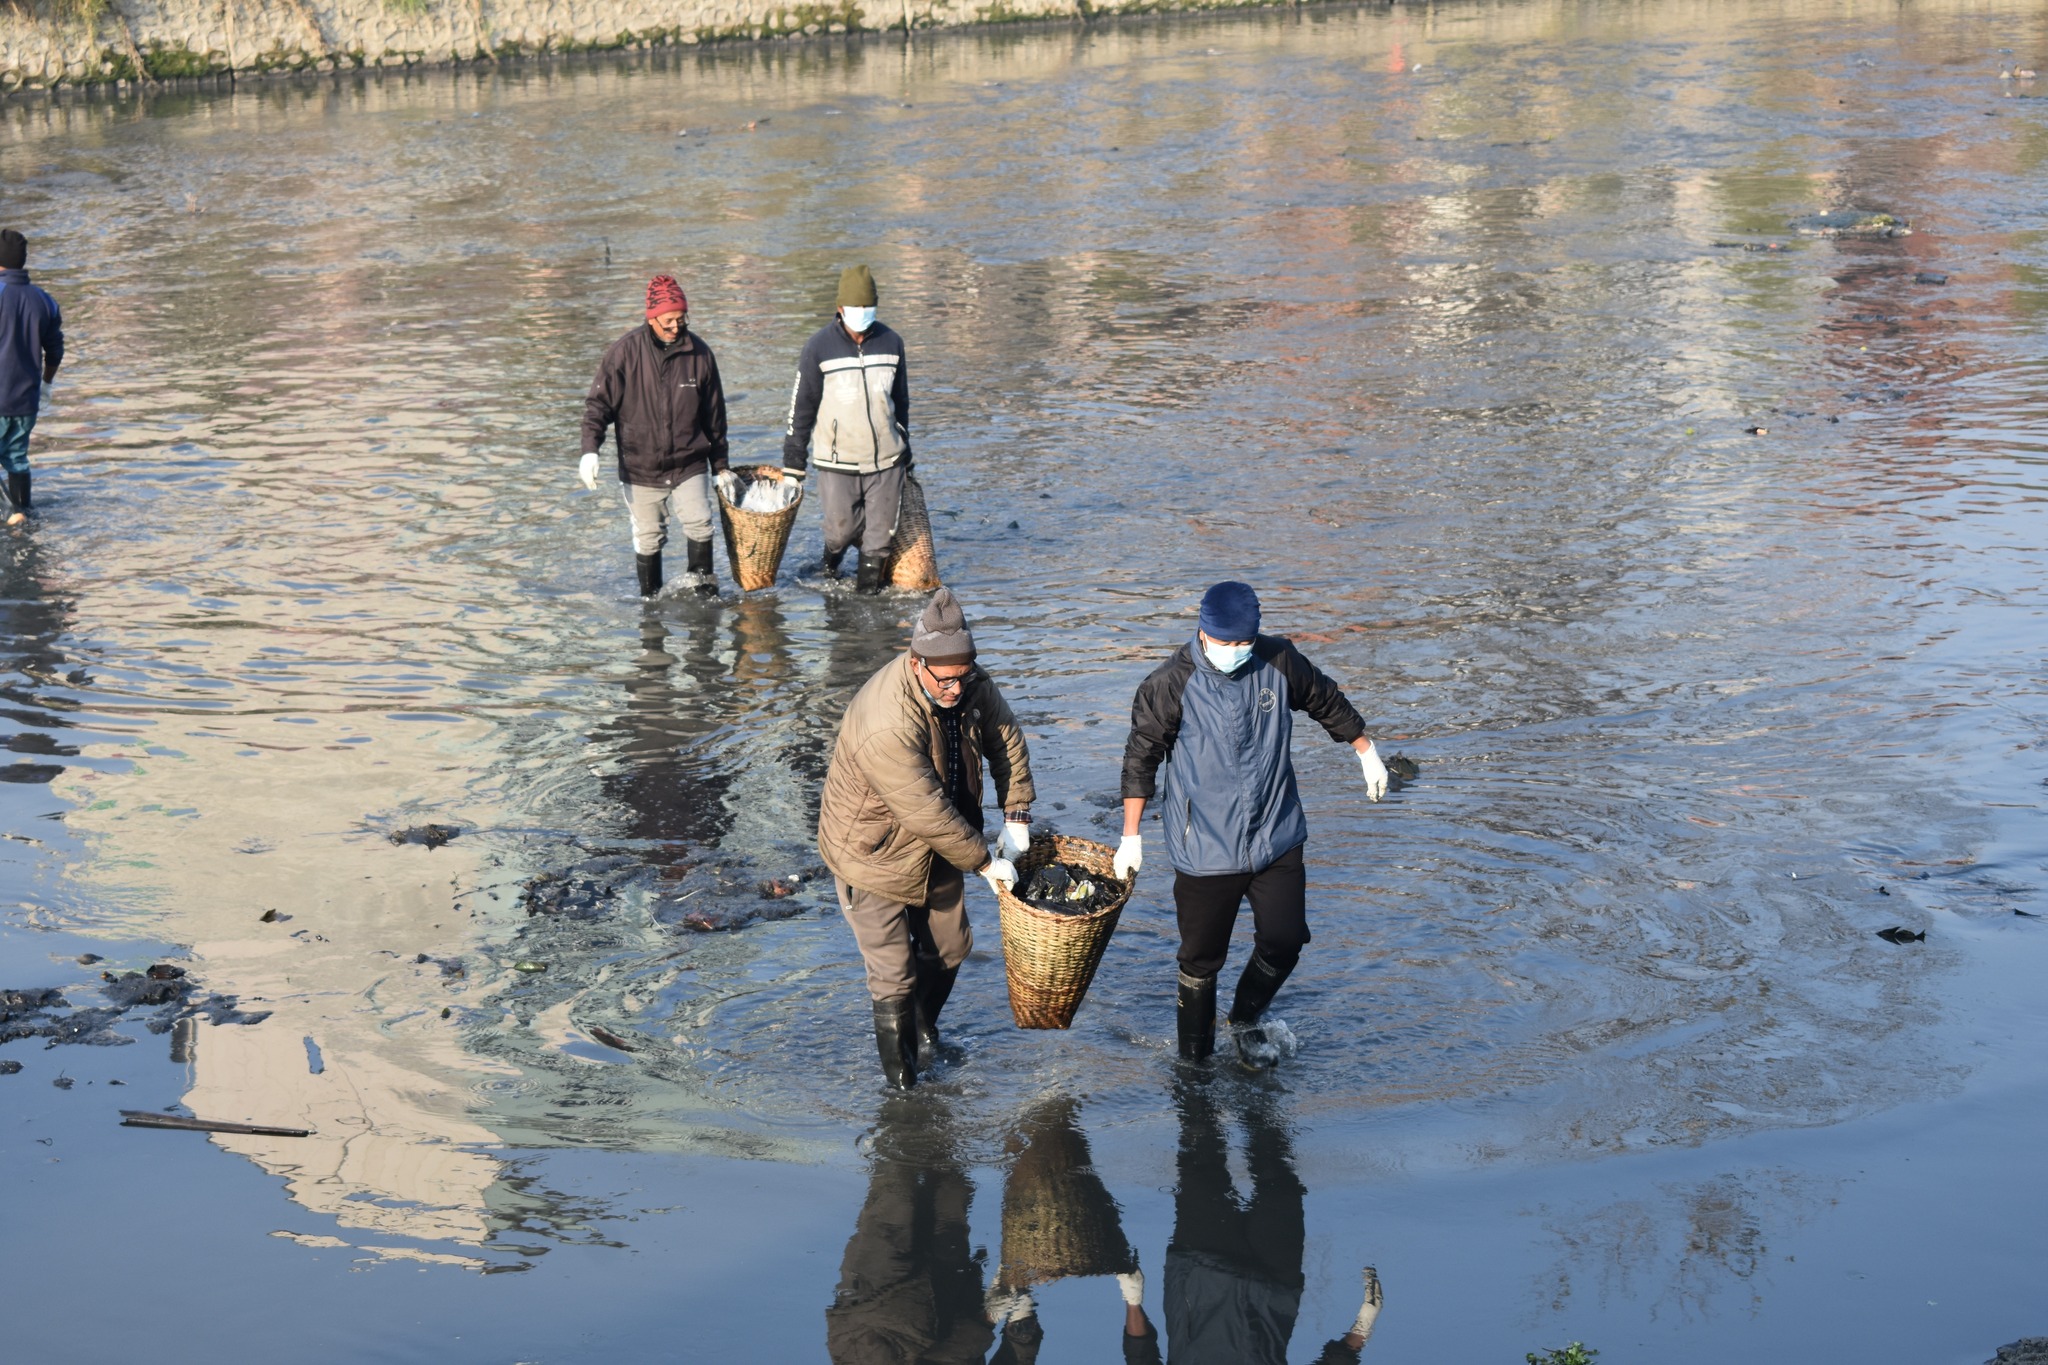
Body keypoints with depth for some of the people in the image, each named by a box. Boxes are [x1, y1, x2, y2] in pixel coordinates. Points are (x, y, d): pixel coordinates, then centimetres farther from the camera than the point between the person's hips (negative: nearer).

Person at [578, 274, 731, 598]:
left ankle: (702, 581, 6)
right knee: (648, 538, 5)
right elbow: (598, 403, -4)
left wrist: (720, 467, 15)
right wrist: (590, 450, -18)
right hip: (641, 469, -1)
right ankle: (651, 597, 24)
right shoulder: (624, 352, -7)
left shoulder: (700, 354, 0)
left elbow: (714, 416, 10)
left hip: (689, 465, 1)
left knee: (699, 522, -15)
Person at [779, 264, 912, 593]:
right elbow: (801, 405, -1)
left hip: (886, 459, 3)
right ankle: (833, 554, 35)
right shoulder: (819, 347, -6)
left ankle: (869, 582, 25)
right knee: (842, 528, 1)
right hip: (837, 461, -3)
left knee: (881, 533, 5)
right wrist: (793, 461, 0)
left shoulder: (891, 343, 4)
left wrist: (904, 448, 21)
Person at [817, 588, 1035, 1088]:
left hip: (937, 845, 7)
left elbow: (1006, 740, 5)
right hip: (874, 854, -7)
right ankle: (900, 1076, 18)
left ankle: (924, 1029, 46)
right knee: (895, 976, -2)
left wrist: (1017, 818, 0)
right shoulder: (887, 726, -39)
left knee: (949, 948, 20)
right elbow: (928, 814, -33)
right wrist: (985, 862, -22)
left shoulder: (969, 685, -14)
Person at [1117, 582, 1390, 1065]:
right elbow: (1141, 758, -5)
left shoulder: (1279, 661, -6)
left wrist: (1366, 752, 24)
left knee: (1284, 943, 3)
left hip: (1276, 838, 3)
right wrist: (1131, 837, -3)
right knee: (1201, 960, 5)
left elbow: (1326, 701, 13)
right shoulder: (1171, 685, -14)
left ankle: (1243, 1025, 31)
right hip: (1205, 848, -3)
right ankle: (1193, 1062, 22)